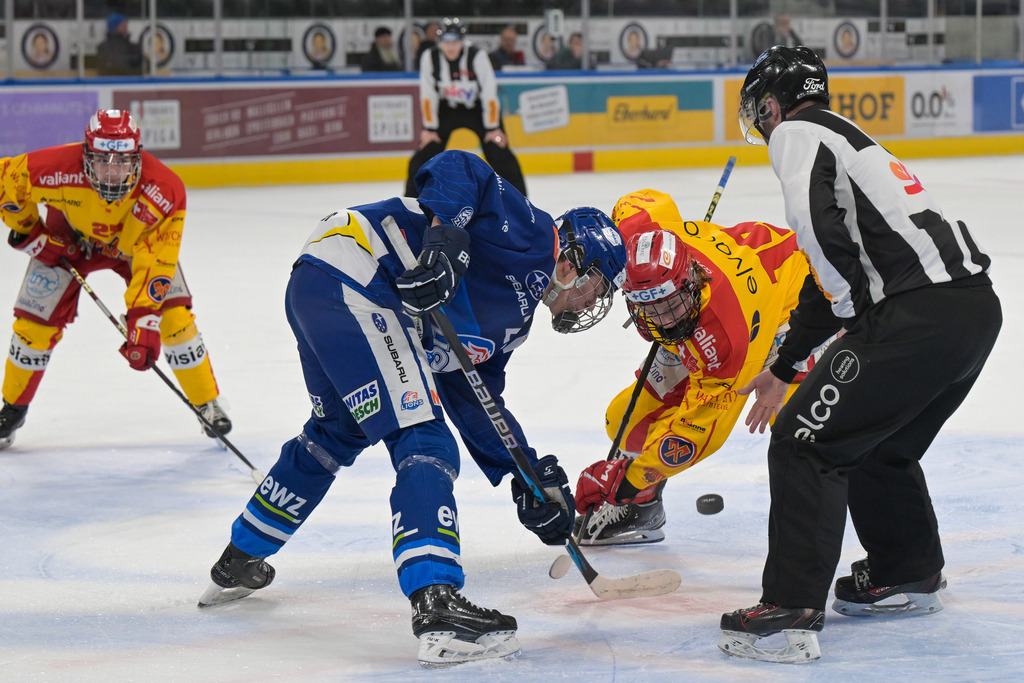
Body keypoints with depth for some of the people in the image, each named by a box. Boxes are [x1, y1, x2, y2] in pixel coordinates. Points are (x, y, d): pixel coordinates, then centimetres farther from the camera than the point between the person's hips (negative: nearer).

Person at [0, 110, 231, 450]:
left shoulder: (164, 190, -37)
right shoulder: (58, 169, -39)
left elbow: (154, 263, -35)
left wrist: (144, 321, -42)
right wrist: (29, 233, -15)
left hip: (138, 241, 0)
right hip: (69, 239, 0)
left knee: (174, 317, -11)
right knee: (35, 323, -5)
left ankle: (208, 405, 10)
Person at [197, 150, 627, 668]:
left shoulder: (514, 319, 24)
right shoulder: (532, 237, -2)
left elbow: (474, 402, 24)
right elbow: (457, 170, -14)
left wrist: (530, 476, 18)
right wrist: (444, 239, -29)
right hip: (348, 279, -11)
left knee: (338, 435, 31)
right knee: (423, 442, -18)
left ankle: (238, 564, 48)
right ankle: (438, 610, -31)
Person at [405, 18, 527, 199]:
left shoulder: (477, 57, -24)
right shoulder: (430, 58, -17)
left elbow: (489, 94, -19)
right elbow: (428, 96, -10)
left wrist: (493, 127, -17)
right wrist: (429, 127, -11)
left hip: (477, 107, -2)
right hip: (446, 108, 2)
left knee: (498, 152, -9)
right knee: (426, 151, -9)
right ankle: (412, 196, 4)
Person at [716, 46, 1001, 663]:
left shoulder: (796, 133, 4)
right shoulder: (845, 137, 32)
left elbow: (818, 224, -16)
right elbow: (829, 279, 36)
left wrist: (854, 310, -4)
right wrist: (781, 371, 41)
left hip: (920, 314, -9)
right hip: (979, 306, 9)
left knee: (807, 441, -5)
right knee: (878, 446, 27)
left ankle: (792, 613, -10)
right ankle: (909, 576, 41)